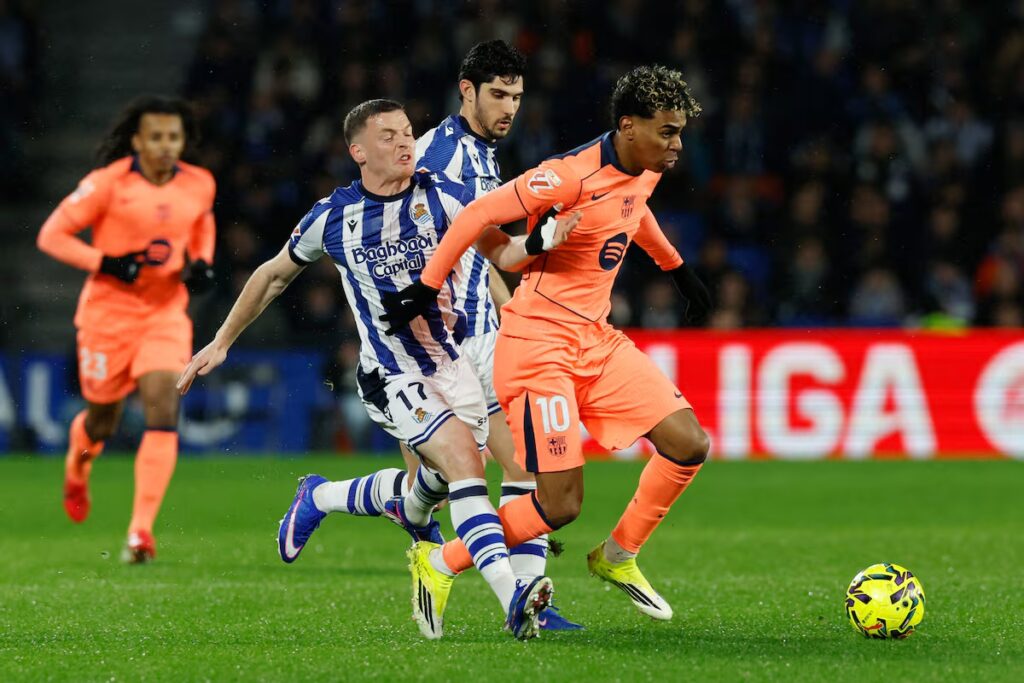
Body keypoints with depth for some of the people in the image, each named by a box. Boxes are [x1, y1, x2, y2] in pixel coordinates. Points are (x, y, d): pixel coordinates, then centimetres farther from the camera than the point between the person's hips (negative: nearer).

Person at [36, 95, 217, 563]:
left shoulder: (200, 185, 0)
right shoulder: (108, 183, -13)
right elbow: (52, 235, -8)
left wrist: (202, 263, 3)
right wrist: (106, 263, -21)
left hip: (166, 313, 2)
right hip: (109, 310, -2)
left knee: (163, 413, -17)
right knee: (104, 418, 12)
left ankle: (141, 530, -18)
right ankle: (77, 463, 51)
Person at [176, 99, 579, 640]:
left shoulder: (441, 196, -1)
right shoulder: (333, 217, -2)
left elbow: (501, 254, -1)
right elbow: (274, 276, 14)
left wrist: (542, 241, -24)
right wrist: (221, 342, 18)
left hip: (451, 363, 4)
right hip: (390, 377, -4)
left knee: (434, 487, 8)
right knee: (464, 459, -25)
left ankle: (318, 498, 38)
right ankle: (512, 598, -33)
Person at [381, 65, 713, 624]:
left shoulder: (645, 171, 6)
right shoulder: (573, 175, -22)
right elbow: (479, 215, -18)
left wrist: (677, 269, 39)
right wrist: (426, 287, -16)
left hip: (596, 339, 8)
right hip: (538, 343, -8)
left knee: (689, 445, -3)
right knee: (560, 505, -12)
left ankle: (617, 557, 17)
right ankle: (439, 563, 9)